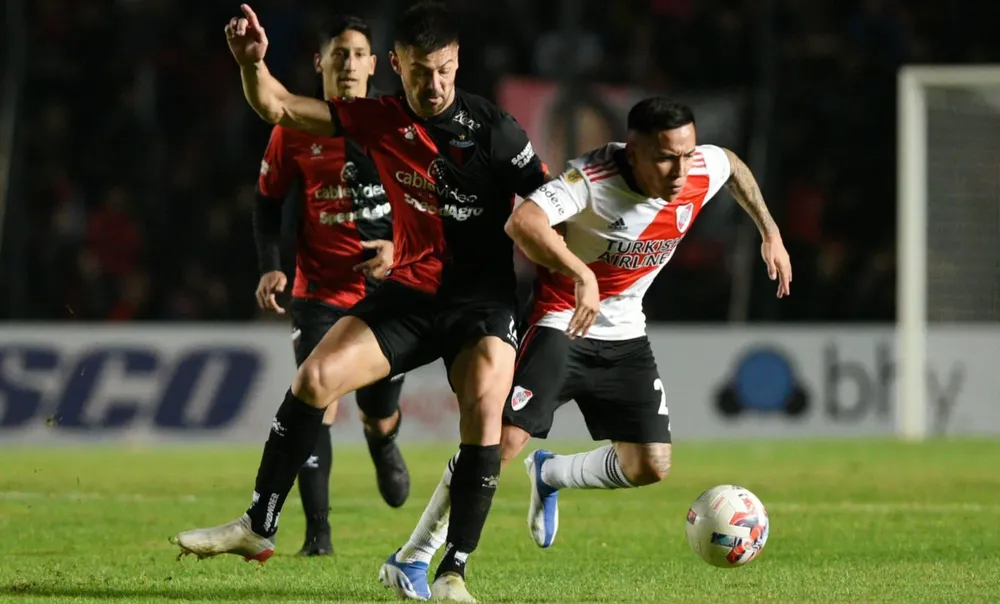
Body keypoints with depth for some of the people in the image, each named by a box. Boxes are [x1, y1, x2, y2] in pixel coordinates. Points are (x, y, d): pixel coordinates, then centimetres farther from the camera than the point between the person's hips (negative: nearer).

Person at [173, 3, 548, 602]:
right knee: (315, 378, -12)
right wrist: (253, 63, -18)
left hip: (483, 298, -3)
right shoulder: (380, 120, 0)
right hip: (410, 291, 3)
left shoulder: (492, 127, -11)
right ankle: (259, 527, -1)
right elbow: (279, 108, 1)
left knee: (484, 409, -24)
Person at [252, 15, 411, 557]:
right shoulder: (295, 131, -2)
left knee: (380, 417, 9)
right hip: (319, 294, -1)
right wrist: (269, 268, -6)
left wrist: (401, 247, -13)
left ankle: (383, 442, 49)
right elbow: (268, 201, 7)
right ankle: (317, 534, -9)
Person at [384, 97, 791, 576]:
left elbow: (732, 163, 16)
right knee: (504, 441, -18)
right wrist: (582, 276, -55)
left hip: (623, 335, 6)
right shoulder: (594, 177, -29)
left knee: (649, 467, -2)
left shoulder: (703, 172, -11)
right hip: (560, 319, -6)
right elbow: (523, 222, -45)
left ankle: (550, 474, 28)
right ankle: (412, 558, -6)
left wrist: (770, 232, 16)